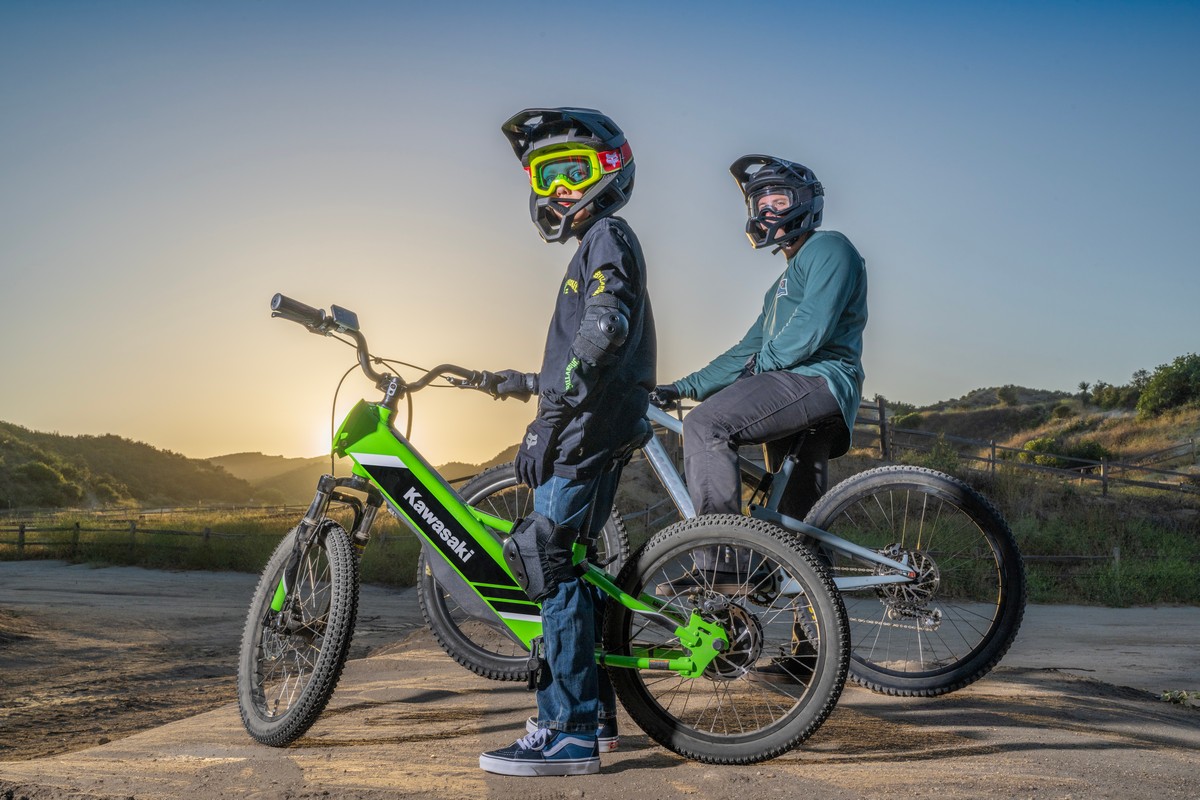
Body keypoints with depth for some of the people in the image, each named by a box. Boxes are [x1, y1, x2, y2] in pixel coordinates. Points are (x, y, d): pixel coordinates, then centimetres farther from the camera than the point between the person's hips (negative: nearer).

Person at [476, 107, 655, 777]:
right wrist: (533, 384, 36)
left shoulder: (608, 236, -7)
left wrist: (548, 423, -26)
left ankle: (569, 732, -13)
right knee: (569, 561, 13)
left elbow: (604, 335, -22)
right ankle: (594, 711, 21)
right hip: (595, 430, 10)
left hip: (591, 428, -10)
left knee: (549, 555, -14)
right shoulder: (598, 243, 24)